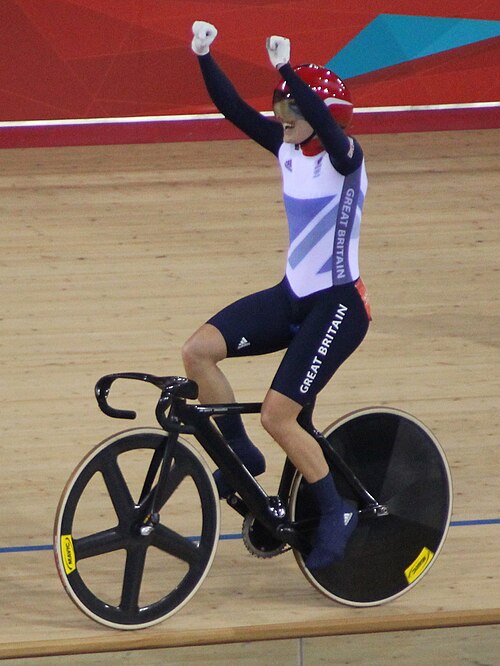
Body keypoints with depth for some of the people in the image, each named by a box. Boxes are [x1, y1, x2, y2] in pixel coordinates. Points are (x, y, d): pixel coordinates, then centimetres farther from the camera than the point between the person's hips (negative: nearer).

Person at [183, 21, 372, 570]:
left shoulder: (343, 157, -16)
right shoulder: (286, 148, 3)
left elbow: (324, 121, -38)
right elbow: (233, 110, -3)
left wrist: (287, 68, -50)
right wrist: (204, 58, -17)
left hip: (338, 304, -7)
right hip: (292, 295, 7)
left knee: (277, 414, -14)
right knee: (198, 351, -9)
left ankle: (336, 512, 5)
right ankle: (240, 454, 11)